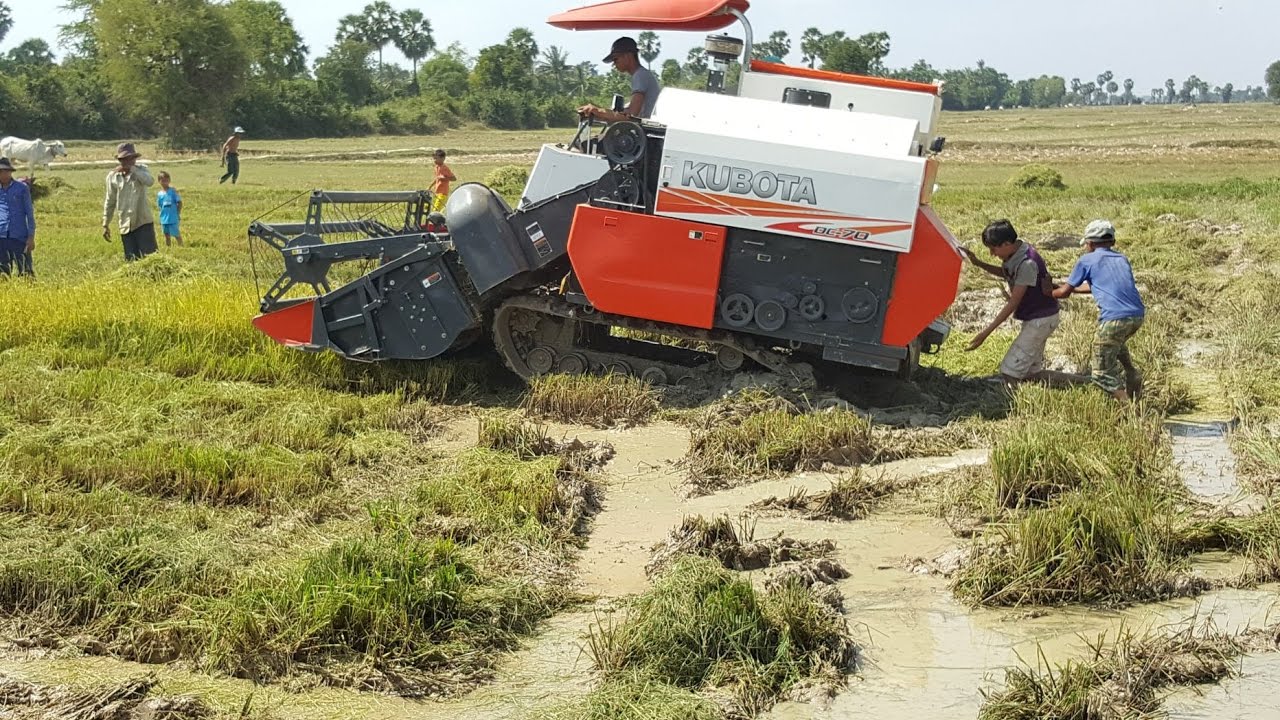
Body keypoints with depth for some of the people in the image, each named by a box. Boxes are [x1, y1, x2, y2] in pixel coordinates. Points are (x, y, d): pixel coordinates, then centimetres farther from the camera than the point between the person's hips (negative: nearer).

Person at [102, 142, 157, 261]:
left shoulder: (141, 170, 0)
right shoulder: (112, 176, 4)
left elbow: (149, 182, -24)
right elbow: (110, 202, 12)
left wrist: (131, 168, -24)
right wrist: (105, 225, 12)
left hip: (143, 222, -2)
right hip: (126, 226, 2)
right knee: (131, 260, 4)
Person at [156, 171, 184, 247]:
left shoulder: (173, 191, -6)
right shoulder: (159, 194, 4)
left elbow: (179, 203, -4)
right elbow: (159, 206, 11)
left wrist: (178, 214, -7)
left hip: (173, 219, -4)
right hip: (164, 219, 4)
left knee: (176, 234, -2)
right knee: (167, 235, 14)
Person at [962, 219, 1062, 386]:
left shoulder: (1027, 263, -28)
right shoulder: (1016, 253, 0)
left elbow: (1013, 304, -25)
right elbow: (1005, 273, 24)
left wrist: (986, 333, -23)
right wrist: (978, 263, 10)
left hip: (1041, 320, -10)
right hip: (1034, 318, 10)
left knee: (1010, 372, -12)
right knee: (1032, 372, 15)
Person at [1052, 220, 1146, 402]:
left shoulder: (1087, 260, 8)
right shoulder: (1122, 259, 24)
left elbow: (1064, 292, 11)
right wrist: (1072, 287, 47)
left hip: (1114, 318, -6)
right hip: (1138, 315, 6)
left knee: (1102, 374, 4)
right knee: (1117, 343, 39)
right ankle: (1132, 375, 23)